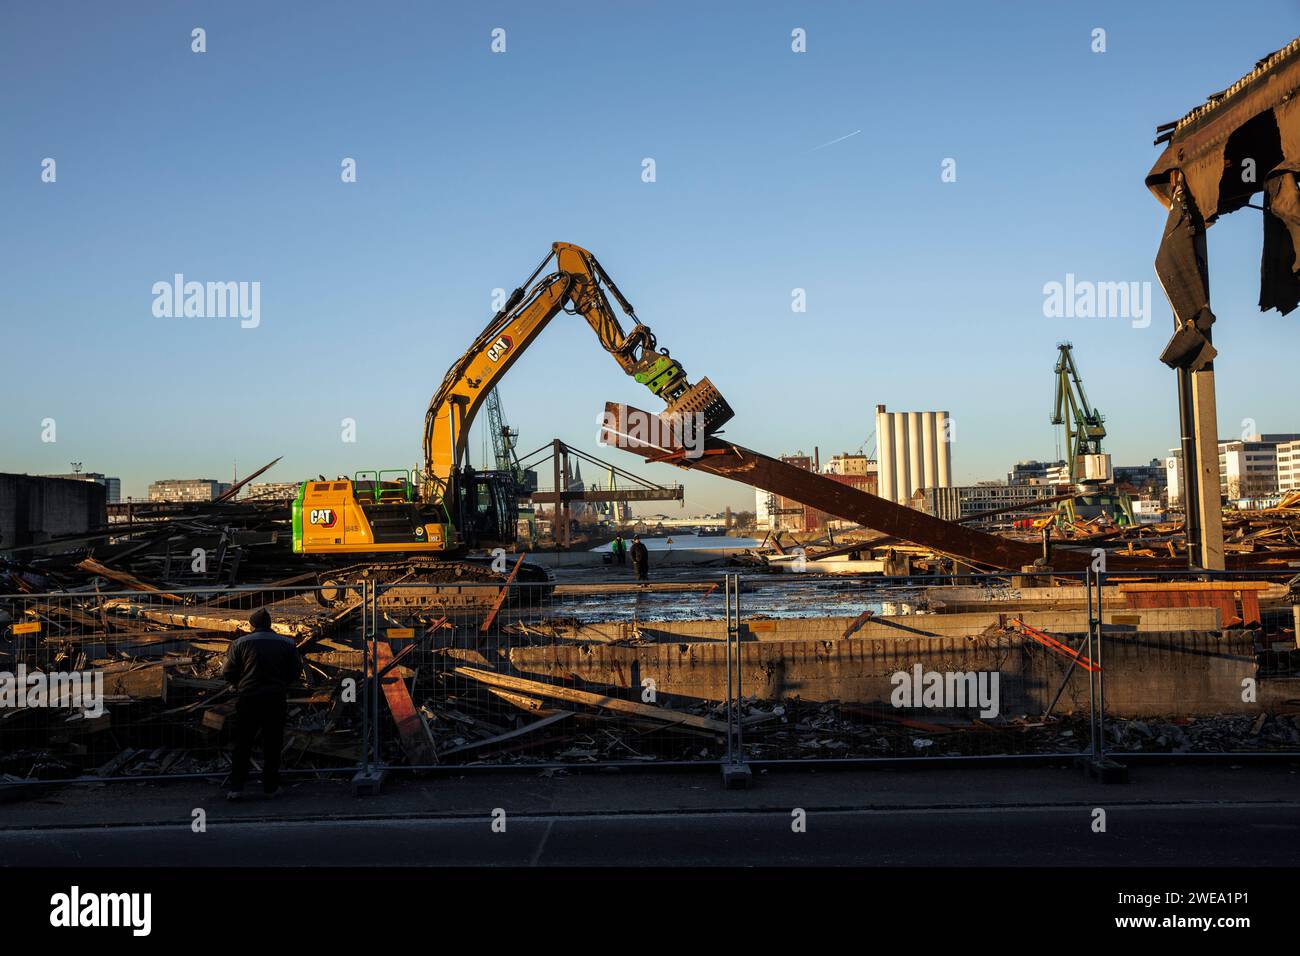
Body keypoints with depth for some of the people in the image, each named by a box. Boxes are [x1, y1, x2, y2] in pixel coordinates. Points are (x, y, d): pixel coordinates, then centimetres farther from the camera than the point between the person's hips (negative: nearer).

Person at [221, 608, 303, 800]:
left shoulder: (240, 643, -3)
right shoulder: (287, 643, 0)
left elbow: (227, 674, -3)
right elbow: (296, 674, 3)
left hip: (248, 700, 0)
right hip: (276, 700, 1)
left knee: (242, 745, 9)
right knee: (273, 745, 10)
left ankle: (236, 786, 7)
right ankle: (270, 787, 14)